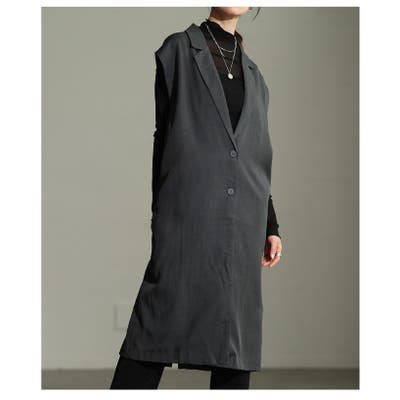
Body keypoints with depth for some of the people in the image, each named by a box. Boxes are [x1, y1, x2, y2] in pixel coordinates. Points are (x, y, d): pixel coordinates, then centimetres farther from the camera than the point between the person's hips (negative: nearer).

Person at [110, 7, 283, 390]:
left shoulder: (253, 75, 20)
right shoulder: (178, 50, 7)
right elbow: (163, 134, 3)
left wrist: (271, 226, 17)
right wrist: (160, 212, -1)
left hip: (242, 222, 5)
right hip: (188, 213, -5)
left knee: (237, 331, 1)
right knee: (162, 326, -10)